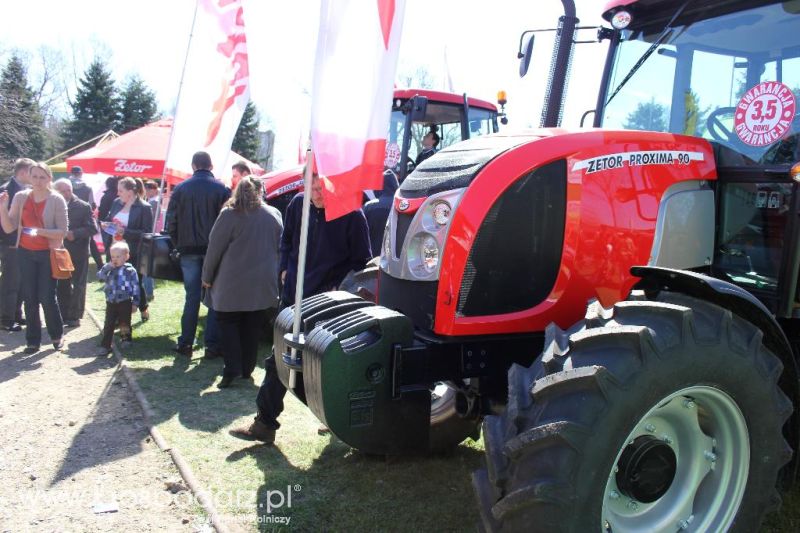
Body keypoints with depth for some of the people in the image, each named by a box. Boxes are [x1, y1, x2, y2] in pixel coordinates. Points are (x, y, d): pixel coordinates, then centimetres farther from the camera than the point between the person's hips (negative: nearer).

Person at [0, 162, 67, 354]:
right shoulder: (20, 197, 1)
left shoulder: (57, 200, -7)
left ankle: (57, 335, 18)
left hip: (48, 253, -3)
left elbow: (62, 231, -9)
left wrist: (41, 231, -24)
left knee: (47, 297, -3)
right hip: (26, 253, 3)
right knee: (30, 298, 5)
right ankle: (33, 340, 15)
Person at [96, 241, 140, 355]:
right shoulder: (109, 269, 4)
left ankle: (126, 340, 26)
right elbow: (100, 277, -10)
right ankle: (105, 346, 10)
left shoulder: (130, 270, -7)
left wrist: (135, 302, -8)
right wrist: (107, 267, -18)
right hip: (111, 302, 3)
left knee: (124, 324, 9)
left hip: (125, 302, -3)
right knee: (108, 325, 5)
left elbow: (136, 287, -6)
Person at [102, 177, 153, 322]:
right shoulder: (116, 203, 5)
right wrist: (105, 224, -3)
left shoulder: (144, 208, -13)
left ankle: (143, 309, 30)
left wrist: (125, 232, -25)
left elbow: (147, 233, -16)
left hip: (134, 254, -5)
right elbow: (109, 219, 20)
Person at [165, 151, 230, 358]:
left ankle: (185, 343, 12)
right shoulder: (222, 189, -4)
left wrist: (179, 245, 13)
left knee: (191, 297, 9)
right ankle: (212, 344, 5)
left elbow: (171, 221, 2)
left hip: (189, 250, 2)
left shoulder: (180, 189, 2)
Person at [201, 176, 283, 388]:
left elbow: (215, 248, -6)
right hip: (263, 284, 3)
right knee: (252, 327, 11)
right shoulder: (274, 214, 3)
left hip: (232, 283, -3)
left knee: (228, 323, 9)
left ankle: (232, 368, -2)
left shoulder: (229, 214, -8)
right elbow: (279, 247, 11)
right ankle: (247, 369, 16)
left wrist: (207, 277, 4)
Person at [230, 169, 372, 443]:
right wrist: (286, 269, 10)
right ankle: (265, 423, 17)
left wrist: (339, 287, -12)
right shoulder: (298, 204, 2)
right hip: (294, 295, 5)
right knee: (279, 359, 8)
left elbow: (361, 260, -6)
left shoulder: (351, 215, -12)